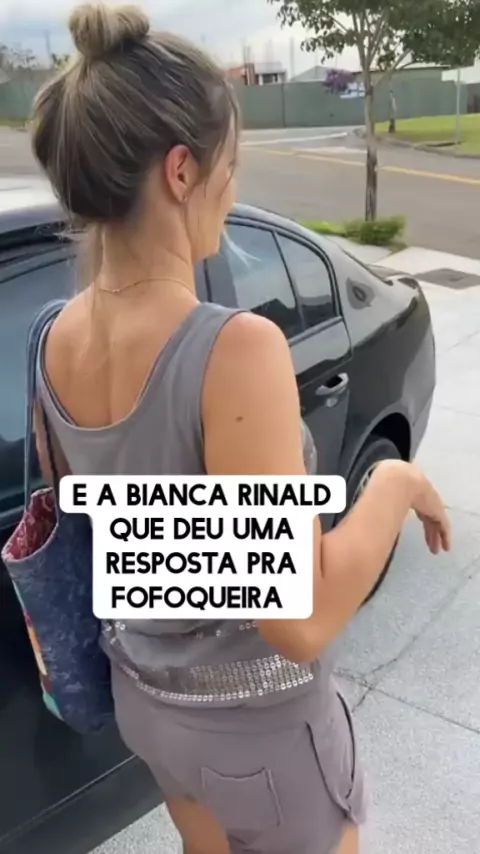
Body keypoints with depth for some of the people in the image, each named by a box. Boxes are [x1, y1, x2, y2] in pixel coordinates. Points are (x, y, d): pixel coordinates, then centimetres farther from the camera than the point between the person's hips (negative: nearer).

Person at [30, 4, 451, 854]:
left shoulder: (59, 340, -10)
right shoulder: (234, 347, -34)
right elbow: (299, 618, -32)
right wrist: (396, 483, -18)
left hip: (142, 694, 6)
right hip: (257, 727, -6)